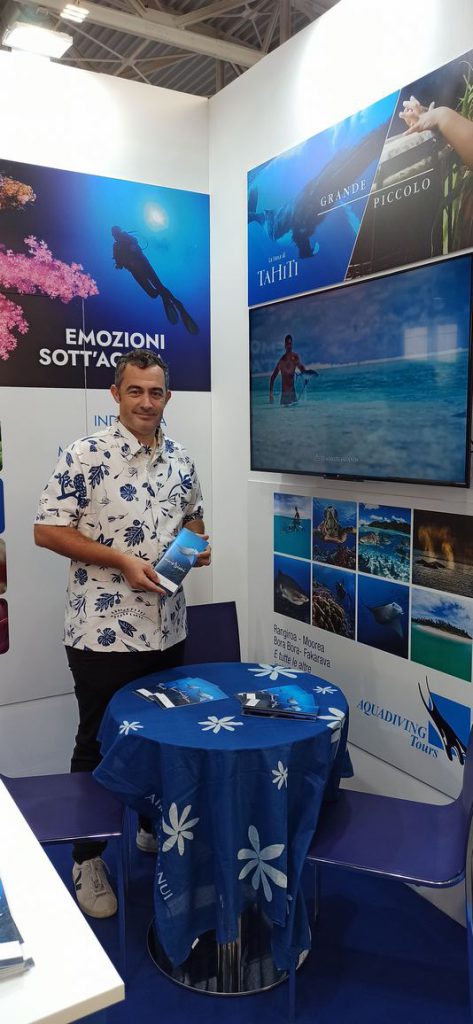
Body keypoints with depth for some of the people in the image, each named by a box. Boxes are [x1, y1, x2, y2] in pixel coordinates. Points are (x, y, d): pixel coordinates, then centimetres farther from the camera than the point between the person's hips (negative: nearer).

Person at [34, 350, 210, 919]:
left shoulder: (180, 460, 6)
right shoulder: (84, 456, -11)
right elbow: (46, 530, -13)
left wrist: (198, 547, -3)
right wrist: (122, 561, -20)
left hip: (167, 630, 6)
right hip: (102, 632, -5)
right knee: (97, 744, 9)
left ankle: (154, 828, 43)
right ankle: (87, 859, 28)